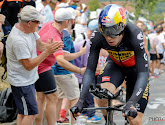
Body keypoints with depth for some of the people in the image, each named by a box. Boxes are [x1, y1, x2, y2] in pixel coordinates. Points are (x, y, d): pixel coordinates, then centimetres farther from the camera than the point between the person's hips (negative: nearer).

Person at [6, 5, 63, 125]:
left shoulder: (29, 29, -1)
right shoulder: (18, 40, -30)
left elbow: (40, 45, 6)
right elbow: (29, 65, -26)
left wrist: (51, 46, -16)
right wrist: (47, 52, -27)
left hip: (29, 79, 10)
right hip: (21, 82, -10)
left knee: (23, 113, 16)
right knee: (31, 113, -6)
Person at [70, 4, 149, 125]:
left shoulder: (134, 34, -37)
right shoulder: (97, 37, -28)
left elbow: (143, 73, -39)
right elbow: (90, 70, -22)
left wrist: (132, 103, -52)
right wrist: (81, 100, -35)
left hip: (135, 68, -2)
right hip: (115, 65, 2)